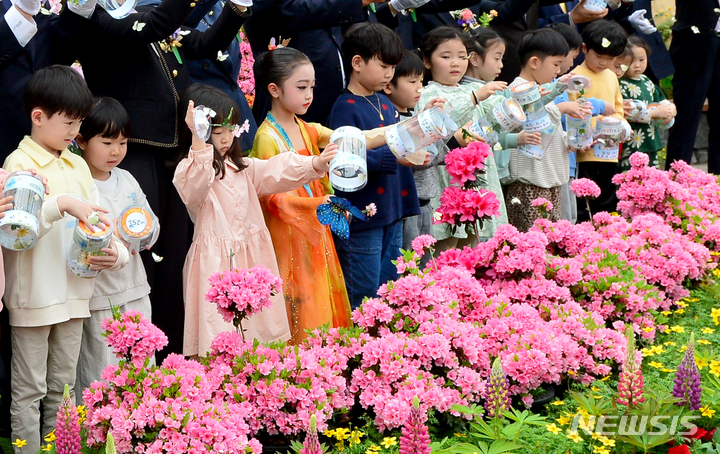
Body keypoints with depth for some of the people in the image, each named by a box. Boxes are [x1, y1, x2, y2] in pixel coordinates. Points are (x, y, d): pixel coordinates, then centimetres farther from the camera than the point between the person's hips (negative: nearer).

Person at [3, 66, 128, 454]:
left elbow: (98, 223, 12)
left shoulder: (78, 166, 12)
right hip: (34, 296, -7)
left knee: (63, 388, 15)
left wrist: (115, 254, -8)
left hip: (74, 294, 7)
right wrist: (63, 204, -32)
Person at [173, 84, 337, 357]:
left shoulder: (242, 168, 17)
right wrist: (198, 140, -41)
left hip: (252, 260, 7)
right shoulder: (190, 170, -7)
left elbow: (277, 172, 7)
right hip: (215, 264, -7)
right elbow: (193, 187, -29)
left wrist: (315, 164, -10)